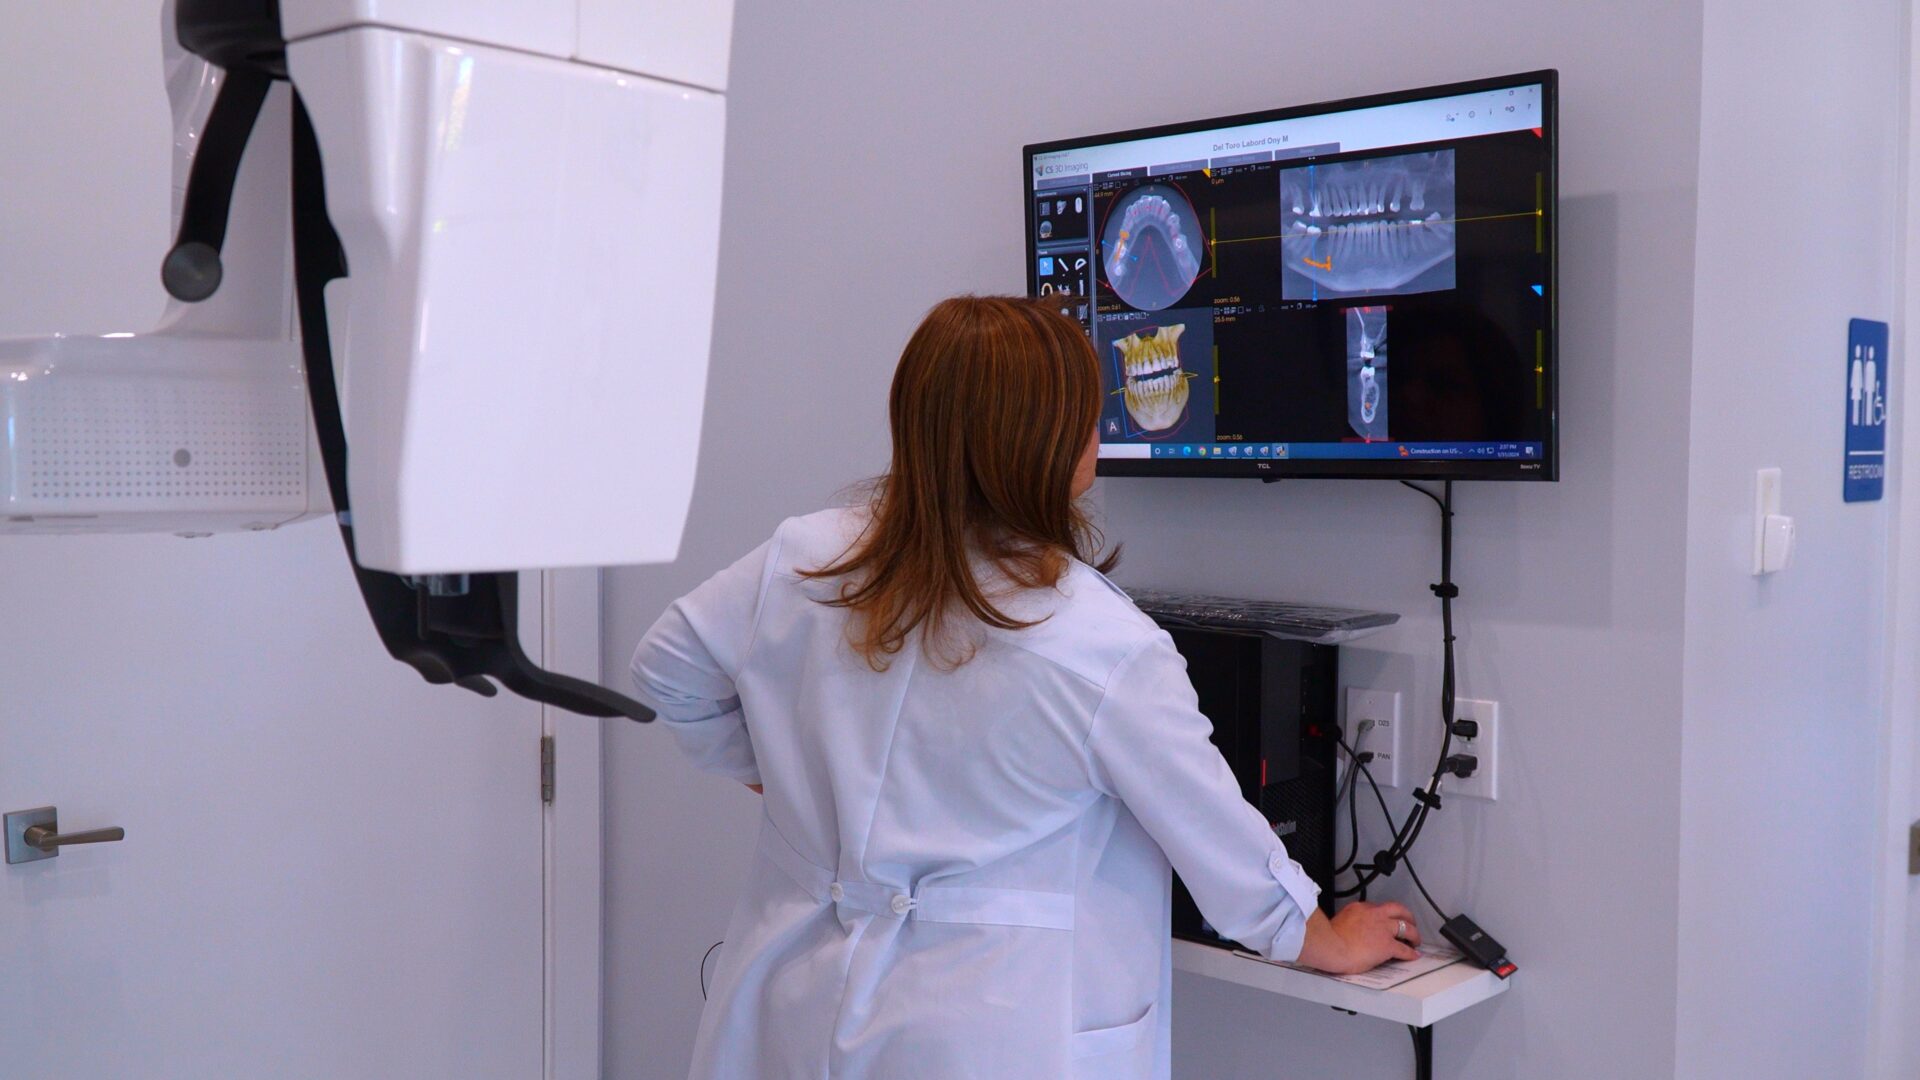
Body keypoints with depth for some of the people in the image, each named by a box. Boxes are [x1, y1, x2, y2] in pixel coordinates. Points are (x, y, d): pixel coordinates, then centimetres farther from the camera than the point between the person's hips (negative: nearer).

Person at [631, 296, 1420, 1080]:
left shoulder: (801, 561, -8)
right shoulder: (1109, 650, -18)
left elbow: (666, 670, 6)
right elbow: (1217, 832, -6)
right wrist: (1328, 943, 12)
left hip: (798, 1006, 4)